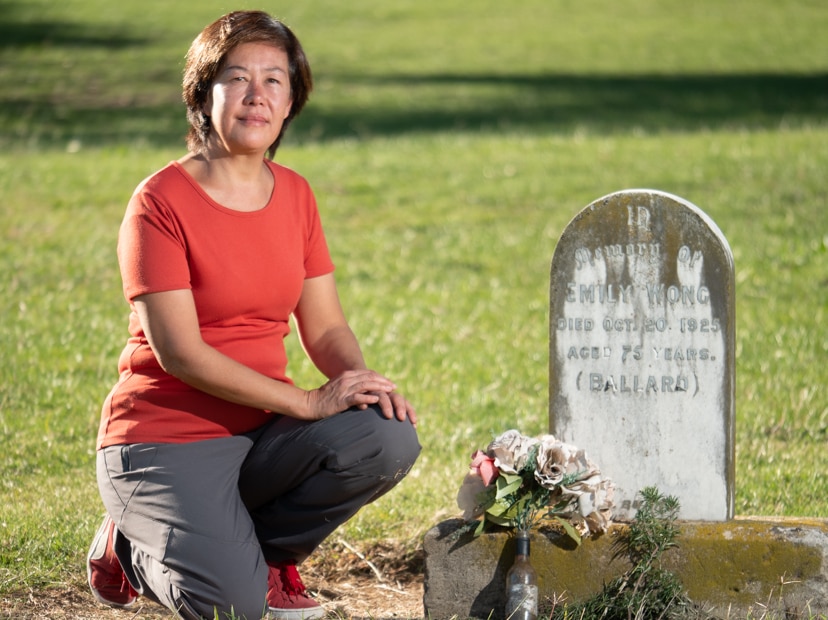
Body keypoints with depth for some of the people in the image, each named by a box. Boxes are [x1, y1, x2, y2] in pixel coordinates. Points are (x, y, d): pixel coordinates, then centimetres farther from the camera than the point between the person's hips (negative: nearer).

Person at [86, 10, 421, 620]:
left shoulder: (295, 194, 8)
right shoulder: (161, 201, -12)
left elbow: (326, 327, 8)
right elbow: (180, 352, -18)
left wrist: (363, 380, -16)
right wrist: (310, 402, -22)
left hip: (260, 430, 6)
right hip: (167, 439, -6)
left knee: (388, 439, -23)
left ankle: (265, 553, 2)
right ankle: (132, 547, 8)